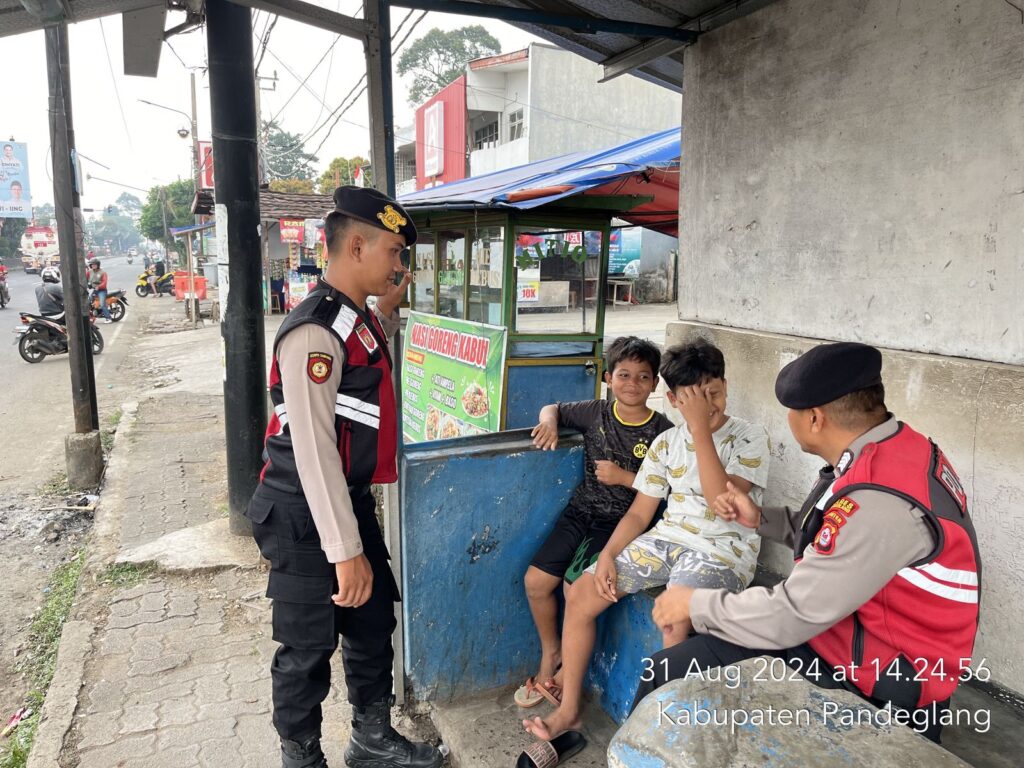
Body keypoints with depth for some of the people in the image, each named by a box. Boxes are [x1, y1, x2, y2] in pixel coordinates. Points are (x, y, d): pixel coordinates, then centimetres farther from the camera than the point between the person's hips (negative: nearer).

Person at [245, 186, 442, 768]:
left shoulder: (358, 320, 6)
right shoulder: (316, 331, -23)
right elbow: (314, 450, -26)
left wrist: (388, 312, 15)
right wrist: (345, 551, -24)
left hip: (350, 500, 9)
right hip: (306, 517, -9)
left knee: (374, 619, 20)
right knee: (309, 647, 9)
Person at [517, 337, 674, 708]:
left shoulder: (662, 432, -9)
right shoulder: (595, 413, 1)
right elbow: (553, 408, 16)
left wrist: (624, 477, -18)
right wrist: (549, 421, -7)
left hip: (620, 521, -4)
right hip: (581, 511, 5)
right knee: (536, 580, -3)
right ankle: (550, 654, 23)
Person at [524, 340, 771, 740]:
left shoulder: (750, 437, -6)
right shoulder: (667, 442, 7)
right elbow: (639, 513, 9)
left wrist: (700, 429, -21)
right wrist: (607, 554, -7)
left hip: (723, 550, -5)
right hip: (668, 538, 5)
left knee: (673, 620, -34)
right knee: (581, 594, -8)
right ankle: (569, 709, 8)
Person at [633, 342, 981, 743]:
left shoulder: (880, 501, -33)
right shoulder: (898, 449, -3)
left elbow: (789, 619, -27)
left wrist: (696, 603, -11)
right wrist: (761, 518, 7)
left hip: (872, 684, -9)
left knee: (666, 673, -8)